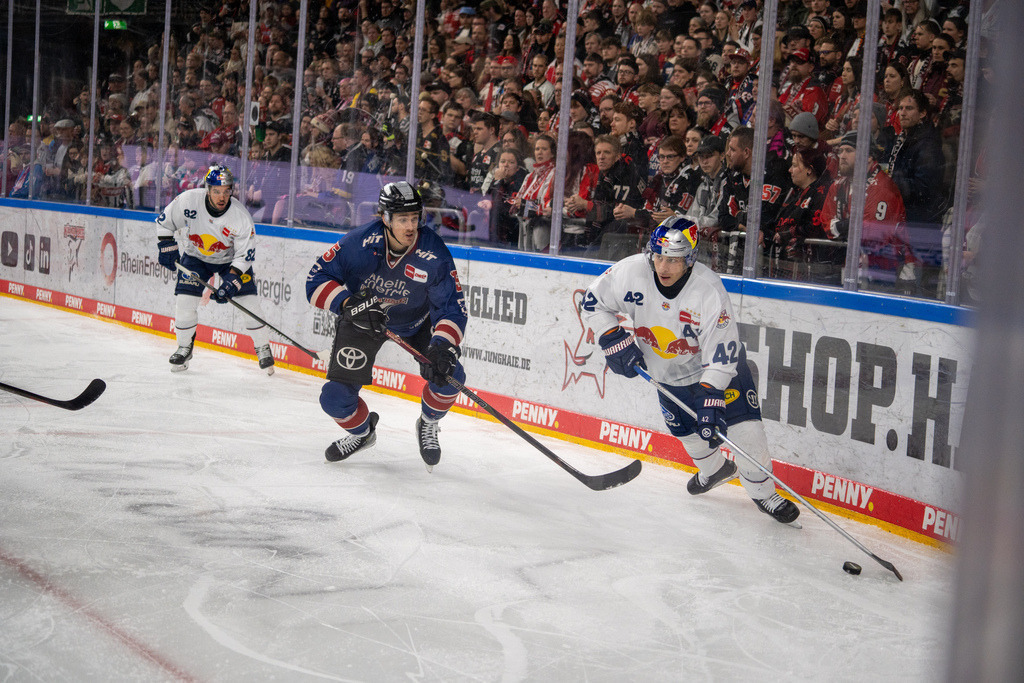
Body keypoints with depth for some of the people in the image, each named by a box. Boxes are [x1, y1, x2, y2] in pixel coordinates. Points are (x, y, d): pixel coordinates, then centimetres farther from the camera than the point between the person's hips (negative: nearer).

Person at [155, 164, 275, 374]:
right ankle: (184, 348, 12)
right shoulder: (188, 200, -26)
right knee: (184, 300, -11)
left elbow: (246, 254, -20)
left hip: (231, 259, -1)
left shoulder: (241, 216, -28)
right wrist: (167, 247, -15)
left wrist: (231, 280, -28)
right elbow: (164, 221, -8)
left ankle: (263, 348, 9)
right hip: (196, 256, 1)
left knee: (249, 301, -10)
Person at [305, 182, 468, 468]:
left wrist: (443, 346, -39)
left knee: (448, 374, -19)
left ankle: (428, 425, 14)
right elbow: (317, 280, -22)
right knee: (335, 398, -10)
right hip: (360, 320, -1)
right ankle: (362, 431, 27)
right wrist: (349, 304, -39)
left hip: (415, 322, 1)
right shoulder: (359, 243, -28)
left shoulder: (433, 254, -26)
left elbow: (453, 306, -22)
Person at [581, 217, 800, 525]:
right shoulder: (631, 272, -25)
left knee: (743, 424, -13)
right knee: (686, 428, 10)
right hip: (666, 368, 4)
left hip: (716, 360, -3)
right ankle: (714, 469, 44)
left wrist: (711, 399, -37)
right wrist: (615, 341, -19)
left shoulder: (709, 290, -33)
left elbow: (721, 354, -31)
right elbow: (593, 302, -10)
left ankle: (763, 492, 9)